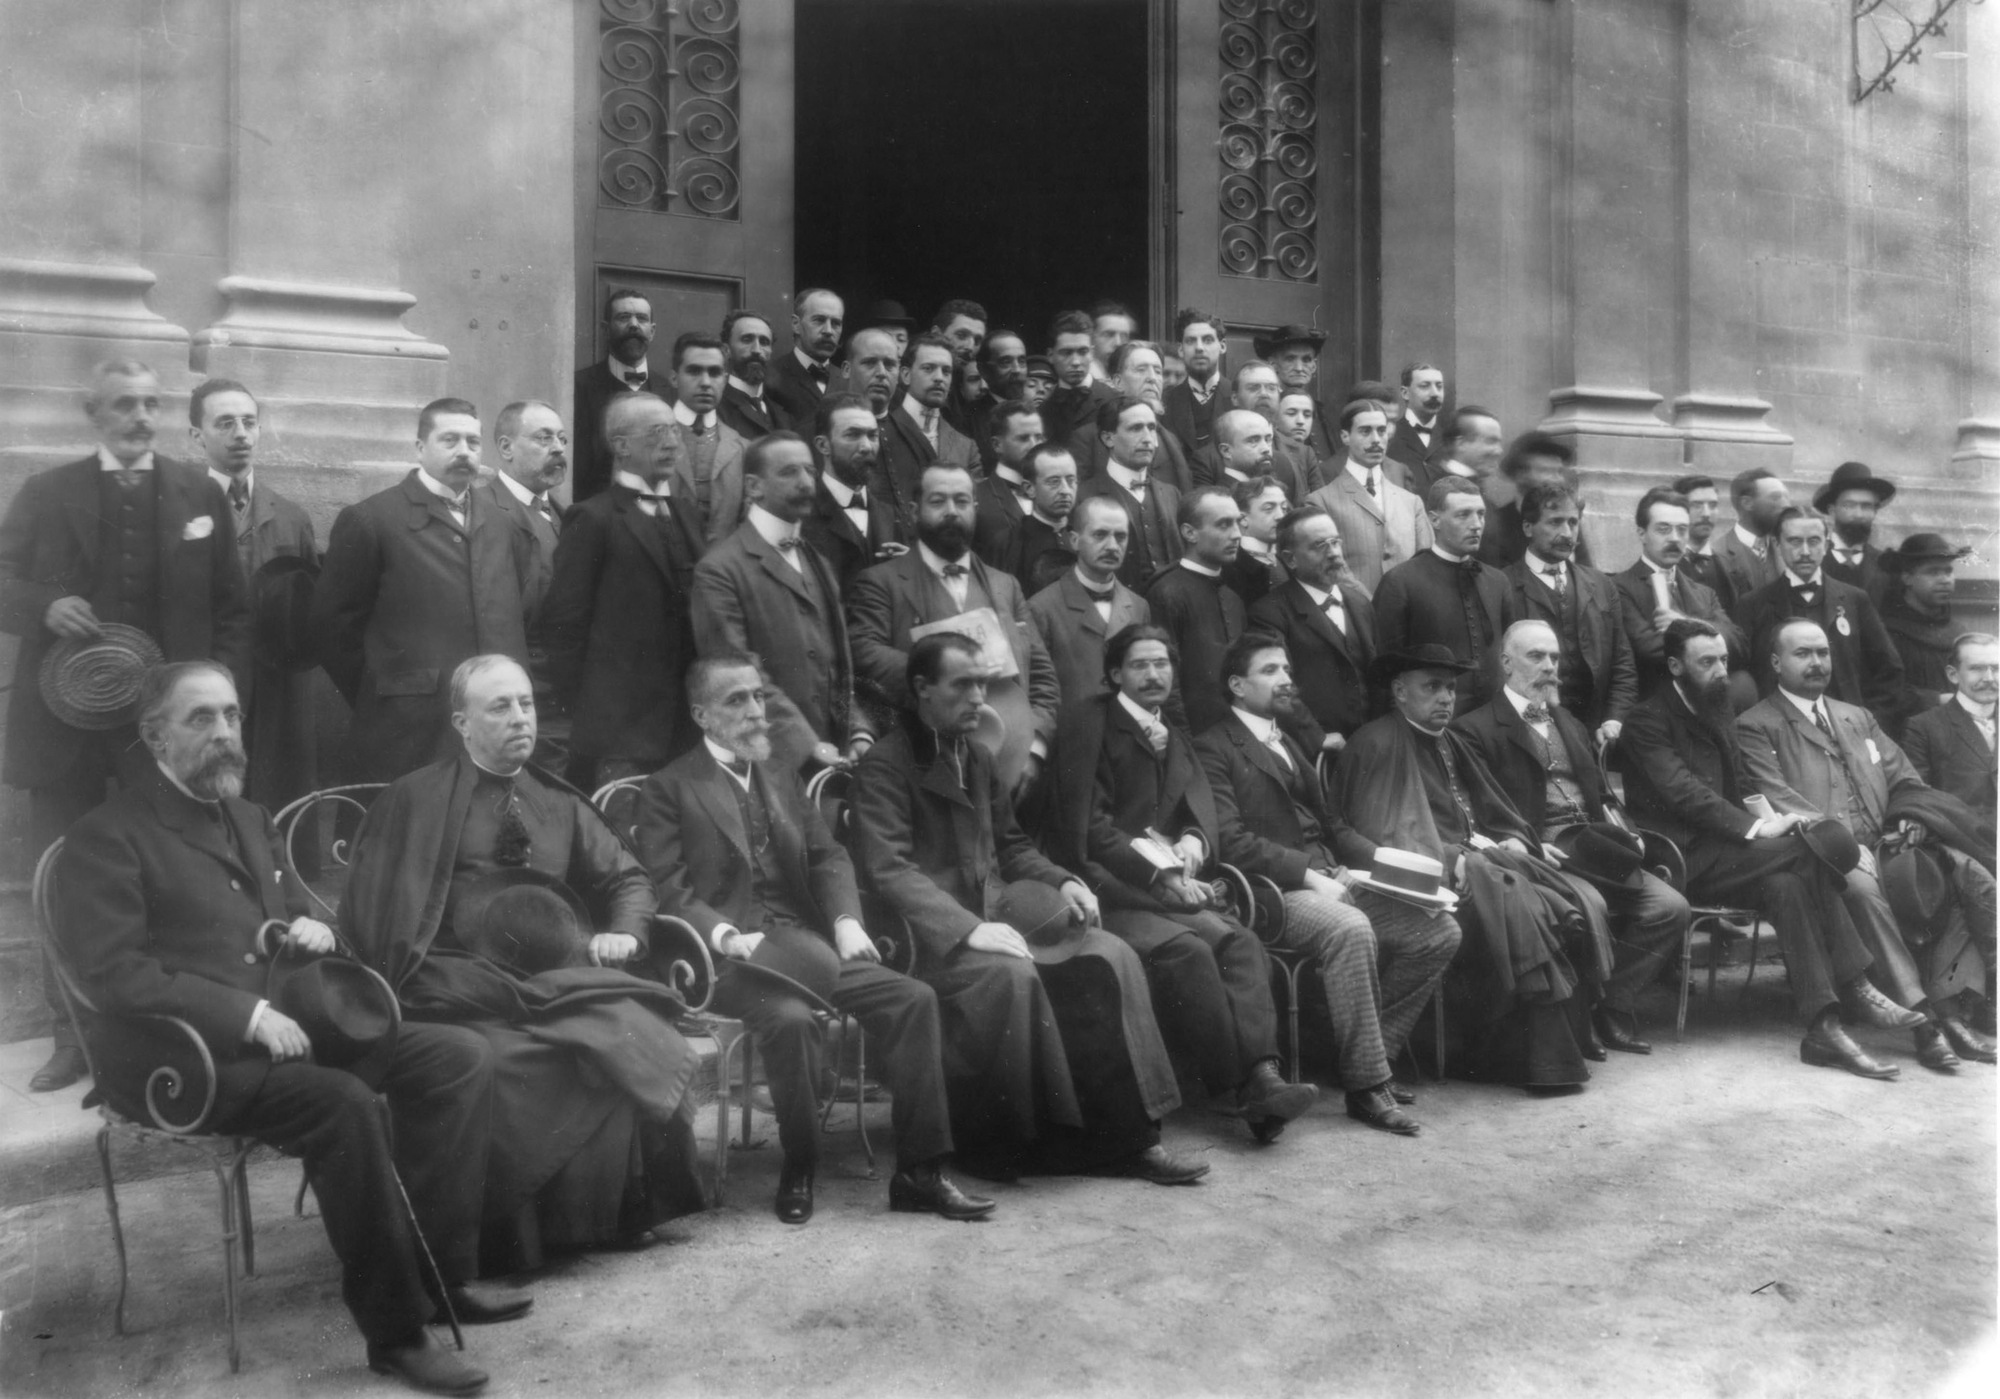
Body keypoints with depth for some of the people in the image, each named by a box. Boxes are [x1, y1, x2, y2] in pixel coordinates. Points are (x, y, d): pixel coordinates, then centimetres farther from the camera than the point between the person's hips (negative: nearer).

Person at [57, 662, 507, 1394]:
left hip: (286, 1023, 8)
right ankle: (396, 1329, -22)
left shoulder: (251, 820, 20)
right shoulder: (104, 840, -5)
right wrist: (249, 1015, -24)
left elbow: (299, 913, 28)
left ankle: (442, 1273, -6)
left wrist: (310, 932, 1)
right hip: (181, 1055, -8)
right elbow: (116, 975, -16)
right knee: (347, 1105, -34)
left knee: (459, 1055, -11)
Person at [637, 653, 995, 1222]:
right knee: (791, 1017, -35)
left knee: (913, 998, -14)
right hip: (732, 955, -6)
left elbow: (827, 857, 15)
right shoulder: (668, 789, 3)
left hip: (806, 944, 6)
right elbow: (669, 891, -6)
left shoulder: (782, 777, 23)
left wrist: (846, 920, -4)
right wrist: (726, 935, -23)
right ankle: (798, 1172, -11)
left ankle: (918, 1173, -7)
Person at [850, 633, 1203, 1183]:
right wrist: (968, 928, -28)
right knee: (1011, 974, -36)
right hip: (932, 936, -7)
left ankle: (1129, 1137, -11)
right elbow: (887, 869, -17)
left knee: (1111, 957, -13)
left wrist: (1062, 882, 5)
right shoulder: (884, 766, -6)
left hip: (997, 916, 8)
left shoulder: (977, 757, 20)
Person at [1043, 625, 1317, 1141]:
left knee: (1241, 942, -20)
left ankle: (1262, 1073, -29)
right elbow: (1084, 824, -9)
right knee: (1185, 948, -29)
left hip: (1164, 885, 6)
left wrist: (1194, 841, -10)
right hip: (1104, 887, -6)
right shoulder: (1085, 721, 0)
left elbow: (1204, 811, 15)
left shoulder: (1176, 739, 24)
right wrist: (1159, 873, -15)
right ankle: (1243, 1083, -23)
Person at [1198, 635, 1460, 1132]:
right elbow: (1230, 841, -13)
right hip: (1274, 893, -8)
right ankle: (1366, 1085, -24)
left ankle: (1373, 1051, 1)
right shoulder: (1214, 750, -1)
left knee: (1440, 929, -8)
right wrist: (1308, 875, -17)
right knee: (1351, 929, -35)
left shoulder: (1289, 744, 27)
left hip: (1329, 881, 8)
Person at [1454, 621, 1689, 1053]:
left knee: (1670, 907, -12)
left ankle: (1612, 1005, -2)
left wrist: (1621, 832, 9)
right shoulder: (1476, 729, 1)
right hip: (1539, 852, -7)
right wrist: (1528, 846, -19)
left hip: (1592, 848, 7)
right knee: (1589, 906, -32)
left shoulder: (1572, 725, 27)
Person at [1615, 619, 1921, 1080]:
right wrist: (1757, 828, -23)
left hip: (1721, 847, 7)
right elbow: (1684, 794, -18)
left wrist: (1770, 815, 0)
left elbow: (1739, 783, 21)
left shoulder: (1719, 708, 19)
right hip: (1681, 860, -7)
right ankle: (1852, 987, -21)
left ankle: (1823, 1025, -26)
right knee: (1806, 849, -24)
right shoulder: (1647, 721, -7)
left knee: (1787, 884, -23)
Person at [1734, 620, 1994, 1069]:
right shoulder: (1755, 726, 6)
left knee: (1973, 877, -17)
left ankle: (1944, 1005, -16)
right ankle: (1921, 1016, -31)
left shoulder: (1858, 718, 28)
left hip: (1884, 845, 6)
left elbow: (1905, 781, 25)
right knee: (1861, 882, -37)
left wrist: (1911, 817, 2)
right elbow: (1775, 796, -8)